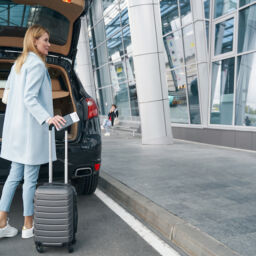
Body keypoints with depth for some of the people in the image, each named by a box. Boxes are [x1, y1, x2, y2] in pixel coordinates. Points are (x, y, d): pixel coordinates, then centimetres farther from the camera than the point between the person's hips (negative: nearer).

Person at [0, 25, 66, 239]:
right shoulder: (37, 64, -12)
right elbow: (29, 98, -21)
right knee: (30, 178, 0)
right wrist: (47, 118, -31)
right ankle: (28, 226, 11)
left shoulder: (18, 64, 17)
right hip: (31, 127, -9)